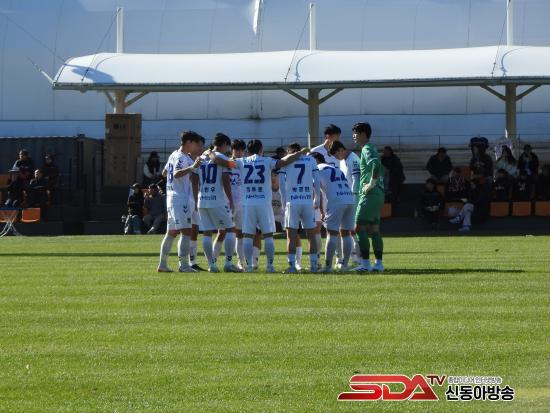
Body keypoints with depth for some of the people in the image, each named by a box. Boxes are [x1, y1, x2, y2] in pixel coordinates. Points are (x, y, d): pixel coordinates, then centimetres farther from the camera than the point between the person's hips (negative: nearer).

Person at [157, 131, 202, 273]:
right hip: (181, 199, -10)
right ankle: (184, 265, -17)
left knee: (171, 232, 13)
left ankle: (163, 264, 15)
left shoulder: (174, 155, 15)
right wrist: (192, 167, -43)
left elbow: (164, 173, 27)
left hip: (171, 197, 10)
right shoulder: (182, 158, -14)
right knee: (186, 231, -12)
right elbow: (176, 174, -31)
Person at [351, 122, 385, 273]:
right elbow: (380, 168, 29)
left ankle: (365, 263, -12)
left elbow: (376, 164, -30)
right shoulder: (371, 149, 20)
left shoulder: (367, 149, -11)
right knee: (374, 229, 10)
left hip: (369, 195, -10)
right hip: (378, 195, 10)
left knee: (360, 228, -9)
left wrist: (372, 184, -23)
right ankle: (378, 263, 8)